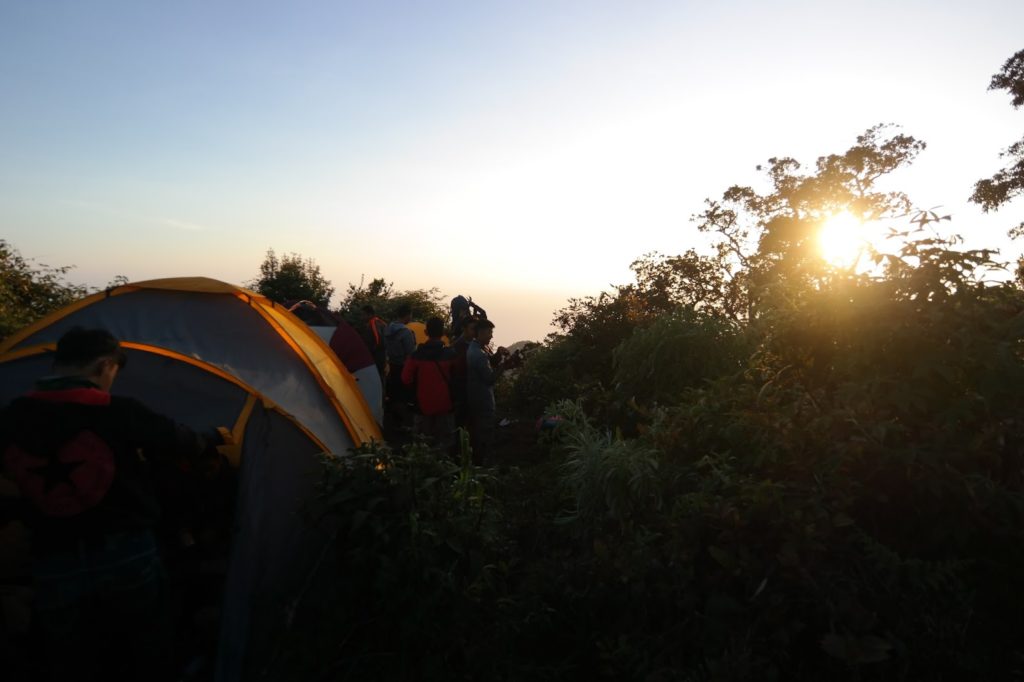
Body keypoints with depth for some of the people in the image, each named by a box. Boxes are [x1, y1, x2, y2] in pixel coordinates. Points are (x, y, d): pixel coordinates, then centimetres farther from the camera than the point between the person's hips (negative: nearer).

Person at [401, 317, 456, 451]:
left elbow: (406, 379, -3)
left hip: (423, 405, 1)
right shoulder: (450, 355, -12)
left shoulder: (417, 354, -10)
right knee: (444, 441, 9)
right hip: (444, 405, -1)